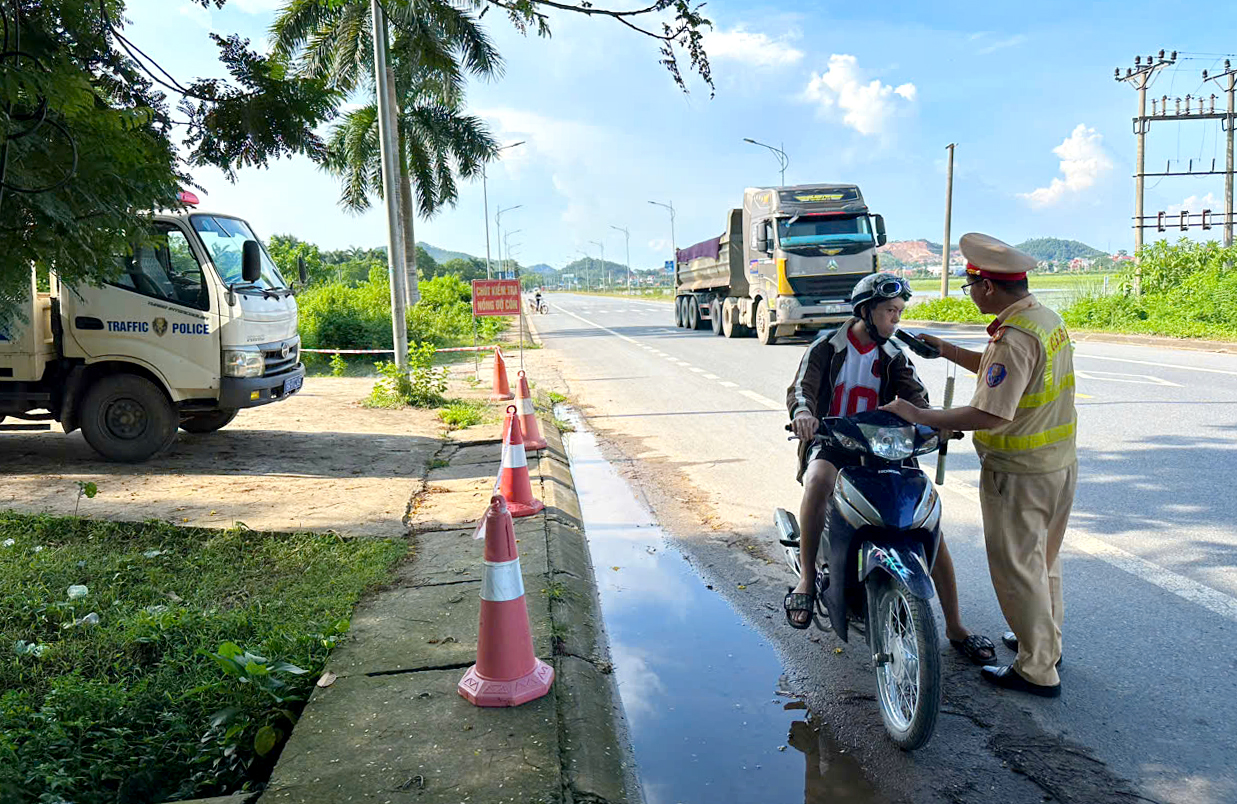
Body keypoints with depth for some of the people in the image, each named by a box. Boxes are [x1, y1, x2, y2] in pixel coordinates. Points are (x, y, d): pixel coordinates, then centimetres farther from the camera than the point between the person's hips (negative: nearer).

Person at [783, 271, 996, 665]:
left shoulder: (894, 358, 12)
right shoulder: (827, 347, 2)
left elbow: (915, 397, -1)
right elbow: (801, 386, -11)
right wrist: (802, 410, -36)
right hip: (830, 444, -4)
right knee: (819, 479, -41)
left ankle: (955, 628, 4)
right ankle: (806, 578, -29)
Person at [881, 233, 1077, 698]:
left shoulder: (1014, 337, -26)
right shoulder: (1047, 319, 6)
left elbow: (990, 415, -31)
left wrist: (920, 416, -24)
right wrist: (944, 350, 20)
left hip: (1018, 475, -10)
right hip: (1059, 465, 10)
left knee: (1017, 568, 5)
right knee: (1043, 560, 24)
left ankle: (1037, 671, 17)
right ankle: (1045, 641, 42)